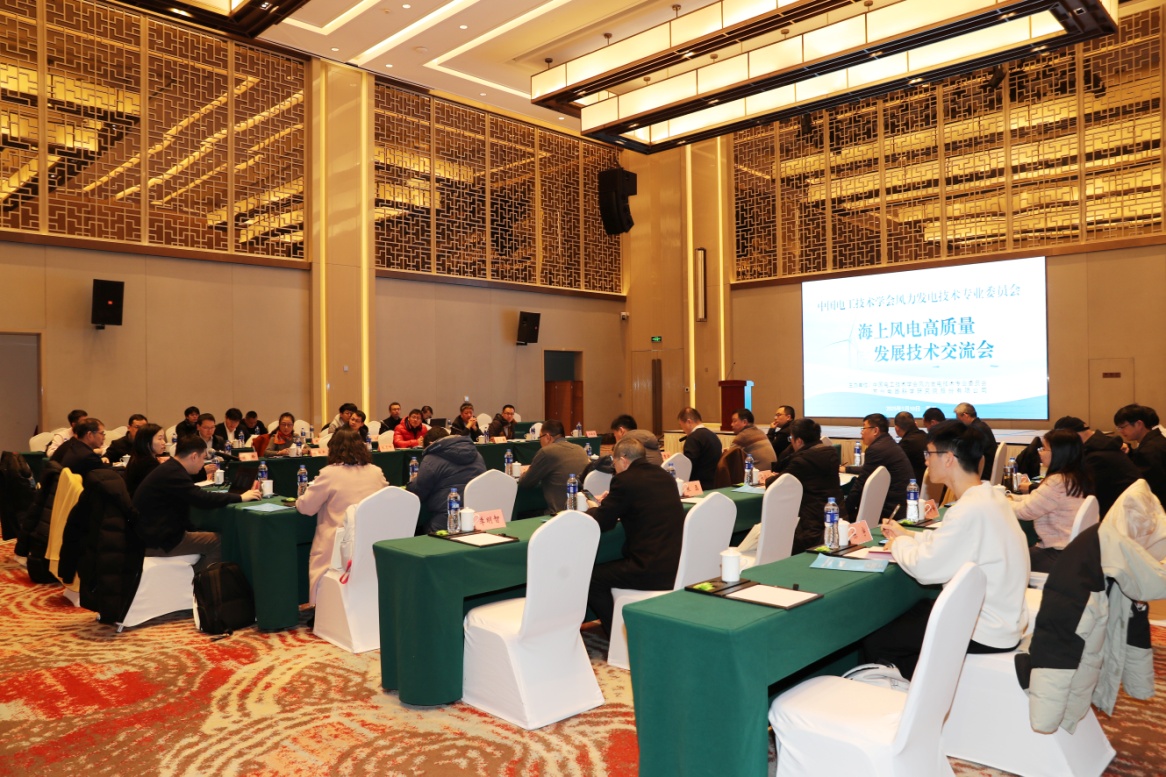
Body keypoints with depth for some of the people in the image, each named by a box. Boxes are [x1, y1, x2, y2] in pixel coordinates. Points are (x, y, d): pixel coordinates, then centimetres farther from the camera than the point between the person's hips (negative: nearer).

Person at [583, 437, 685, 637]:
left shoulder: (625, 480, -10)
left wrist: (593, 508, 19)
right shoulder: (664, 475, 12)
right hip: (679, 565, 9)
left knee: (591, 577, 4)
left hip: (652, 572, -9)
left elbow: (602, 523, -2)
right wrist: (609, 504, 29)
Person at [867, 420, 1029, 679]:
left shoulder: (971, 510, -27)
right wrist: (909, 535, 11)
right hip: (1003, 617, 10)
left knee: (873, 643, -4)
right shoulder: (989, 496, 3)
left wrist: (899, 544, -5)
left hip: (986, 634, -10)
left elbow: (925, 568, -24)